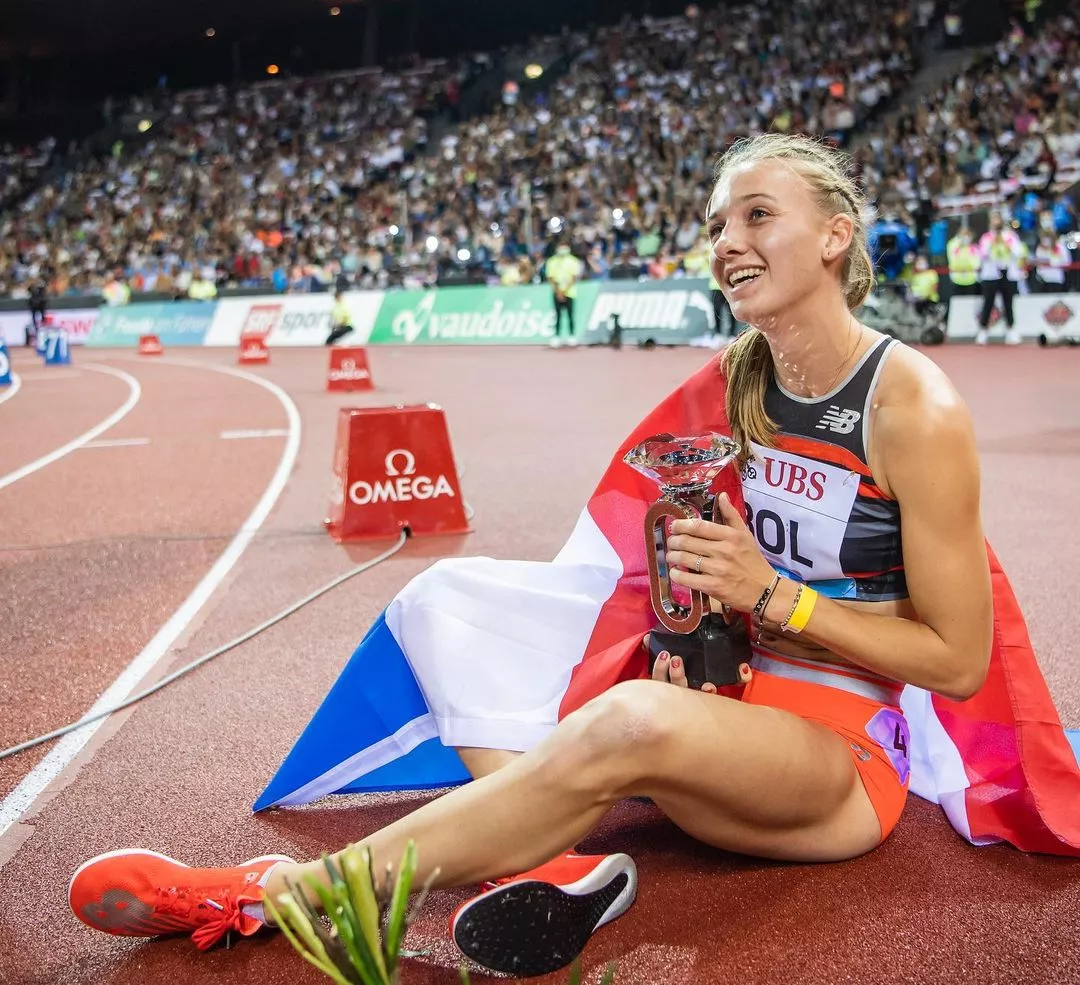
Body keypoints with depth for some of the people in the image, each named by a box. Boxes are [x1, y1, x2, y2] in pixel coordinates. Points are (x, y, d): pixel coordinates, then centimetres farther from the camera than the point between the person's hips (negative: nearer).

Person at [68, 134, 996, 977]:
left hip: (848, 754, -7)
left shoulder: (914, 407, -15)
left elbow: (959, 662, -12)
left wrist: (772, 596, -18)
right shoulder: (737, 378, 4)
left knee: (632, 720, -40)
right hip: (735, 701, 7)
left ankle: (273, 892, -28)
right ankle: (547, 862, -29)